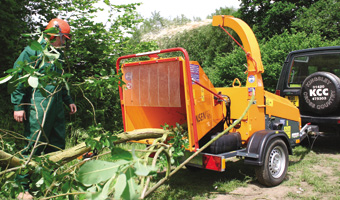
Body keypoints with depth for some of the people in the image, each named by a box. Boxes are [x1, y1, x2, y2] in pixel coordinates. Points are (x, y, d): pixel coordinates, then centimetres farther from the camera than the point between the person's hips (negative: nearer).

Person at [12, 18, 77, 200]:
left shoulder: (57, 54, 19)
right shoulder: (33, 51, -5)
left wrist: (68, 101, 25)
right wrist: (18, 106, -12)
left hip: (56, 106, 8)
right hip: (38, 105, -8)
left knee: (58, 144, 11)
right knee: (34, 145, -6)